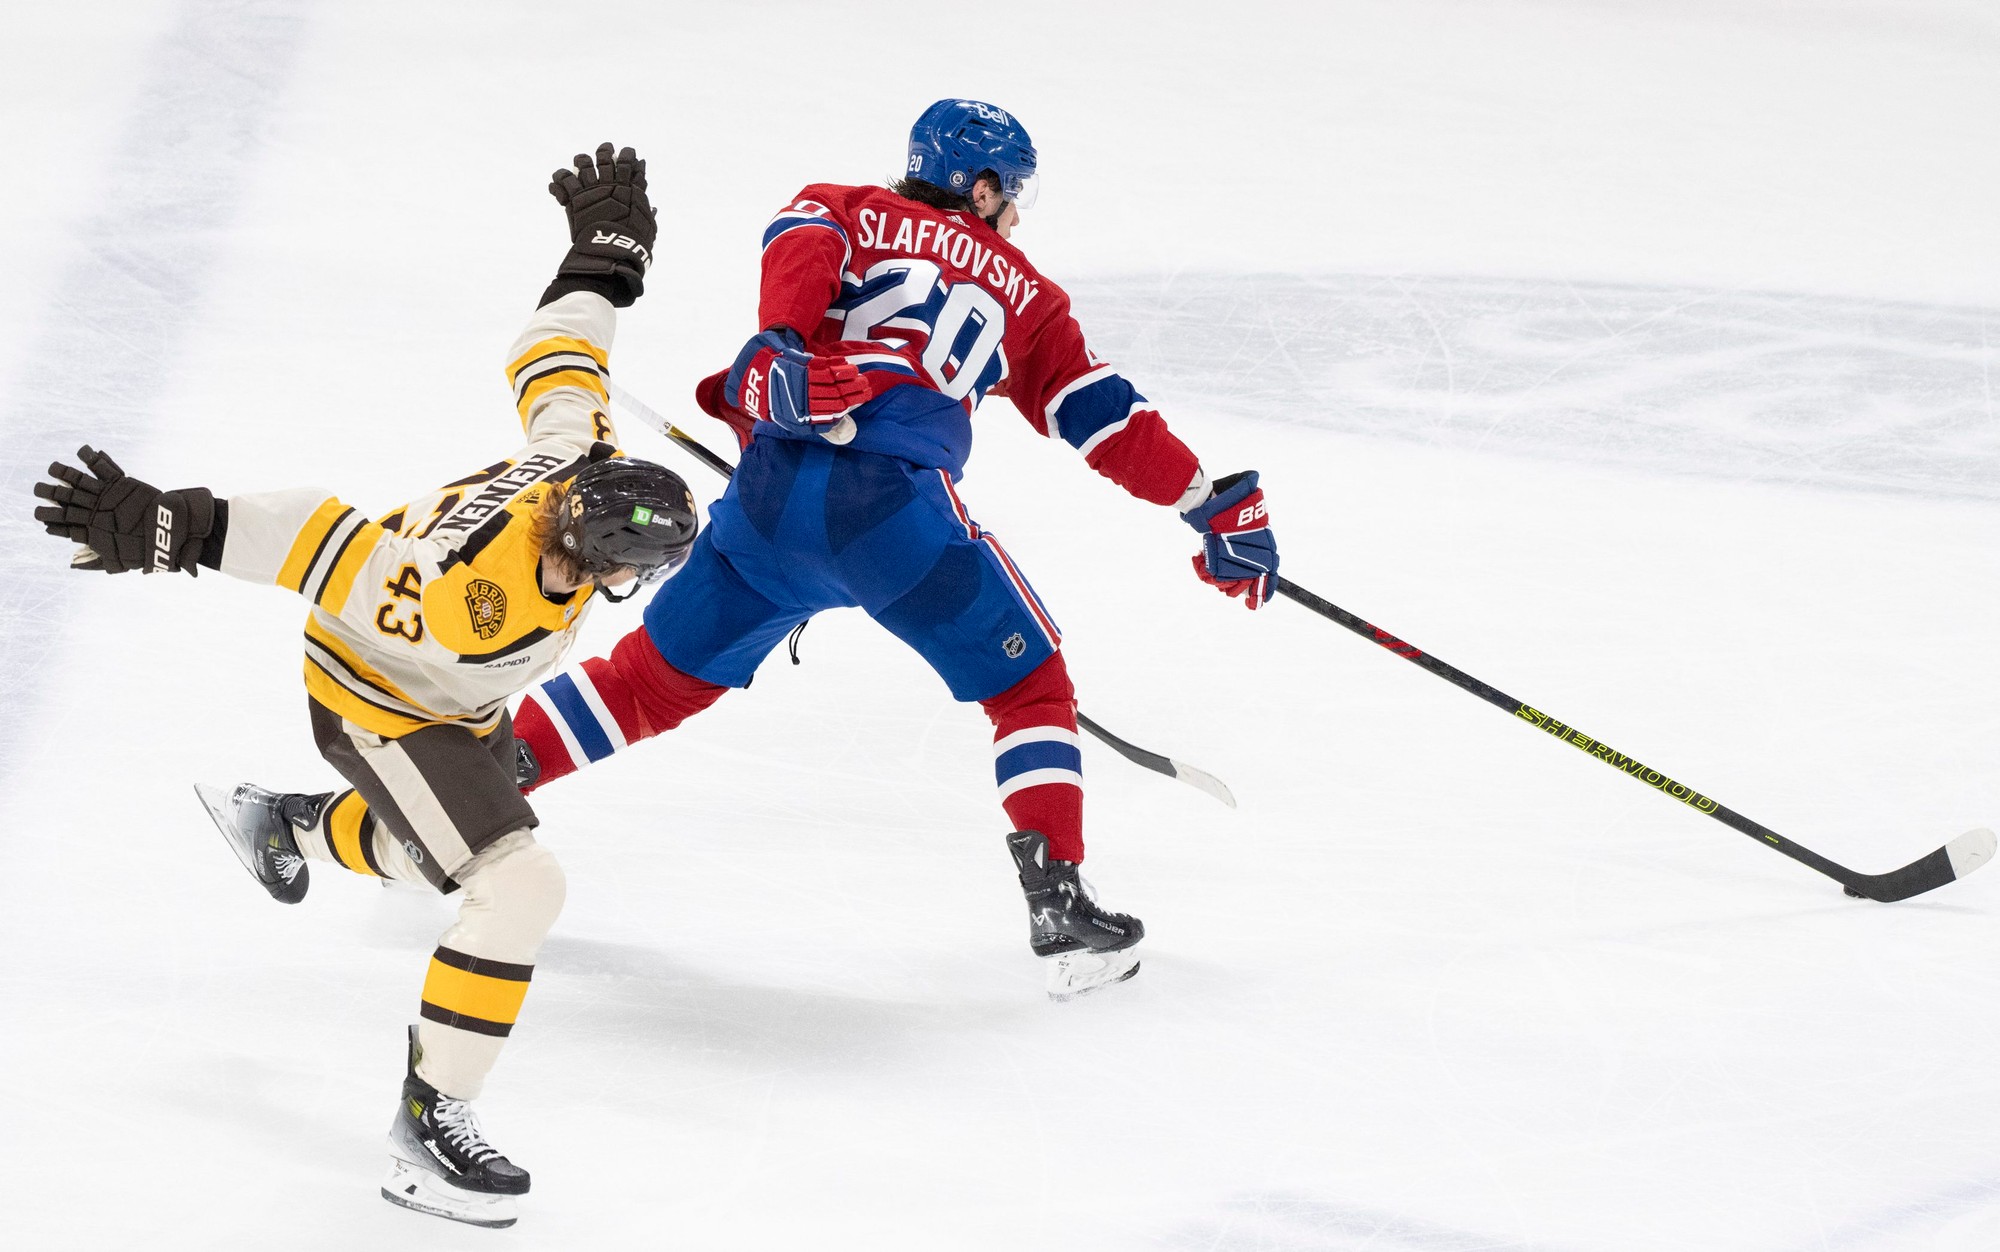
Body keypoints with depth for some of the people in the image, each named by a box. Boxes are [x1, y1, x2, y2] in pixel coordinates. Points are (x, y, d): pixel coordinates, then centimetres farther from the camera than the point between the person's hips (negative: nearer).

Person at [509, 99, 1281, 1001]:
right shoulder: (1017, 289, 23)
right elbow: (1101, 416, 22)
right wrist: (1214, 505, 29)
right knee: (1030, 685, 13)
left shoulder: (845, 212, 26)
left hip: (771, 492, 3)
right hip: (896, 506, -3)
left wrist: (782, 347, -14)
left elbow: (801, 241, 1)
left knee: (657, 677, 20)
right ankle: (1058, 907, -1)